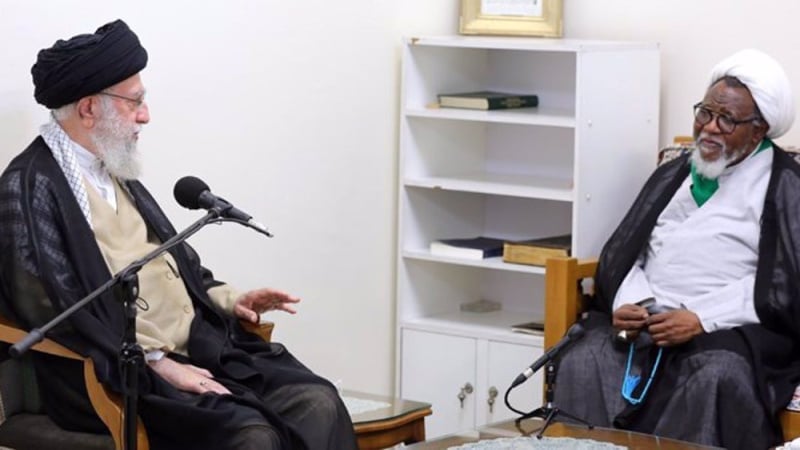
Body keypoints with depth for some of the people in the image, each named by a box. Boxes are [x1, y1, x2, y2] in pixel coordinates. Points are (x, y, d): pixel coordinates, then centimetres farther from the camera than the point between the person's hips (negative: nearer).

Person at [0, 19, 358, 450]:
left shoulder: (114, 171, 17)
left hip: (198, 348, 8)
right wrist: (154, 361, -18)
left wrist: (226, 299, 12)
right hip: (123, 371, -8)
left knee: (318, 403, -12)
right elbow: (55, 308, -17)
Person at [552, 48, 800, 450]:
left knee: (717, 380, -37)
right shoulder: (672, 174, 23)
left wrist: (702, 318, -16)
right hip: (646, 320, 4)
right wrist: (626, 304, -5)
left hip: (731, 328, -4)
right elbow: (622, 252, 18)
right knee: (582, 364, -25)